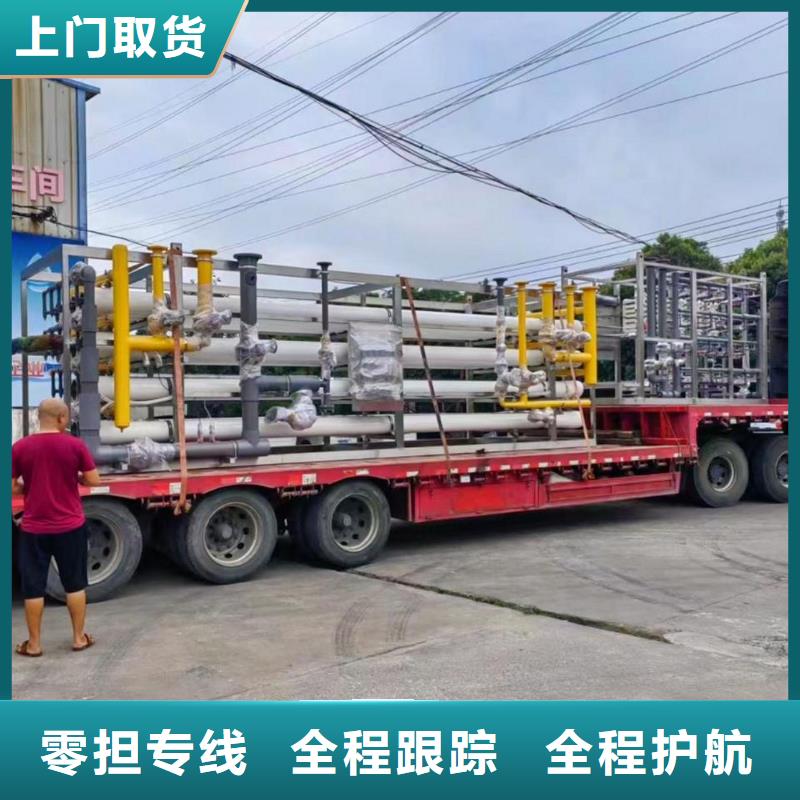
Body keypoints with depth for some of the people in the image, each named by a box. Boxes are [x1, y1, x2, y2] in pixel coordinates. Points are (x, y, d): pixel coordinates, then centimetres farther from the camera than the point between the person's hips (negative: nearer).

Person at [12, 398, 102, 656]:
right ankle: (79, 637, 21)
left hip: (34, 528, 0)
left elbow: (12, 488, -3)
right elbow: (94, 480, -4)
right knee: (75, 583, 13)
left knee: (33, 586, 11)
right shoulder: (75, 444, -8)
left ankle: (34, 643, 19)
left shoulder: (19, 447, -6)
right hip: (70, 526, 0)